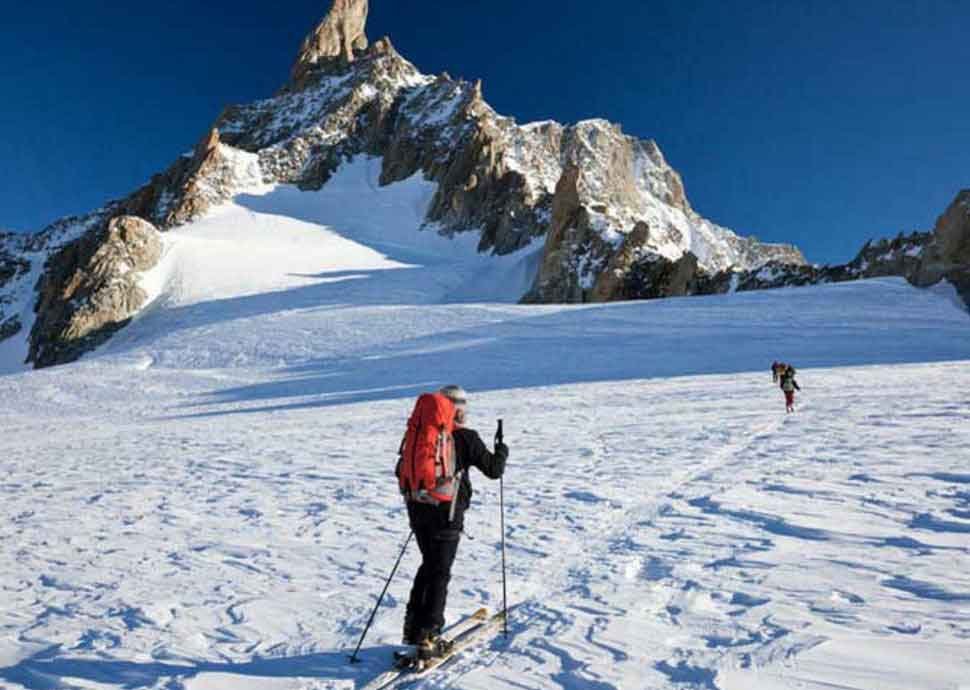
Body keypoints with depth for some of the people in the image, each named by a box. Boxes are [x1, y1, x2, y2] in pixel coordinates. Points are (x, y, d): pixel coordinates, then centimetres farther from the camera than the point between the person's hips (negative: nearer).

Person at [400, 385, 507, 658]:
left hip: (418, 510, 6)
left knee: (429, 565, 22)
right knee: (439, 573, 5)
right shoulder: (466, 438, -10)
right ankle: (428, 636, 6)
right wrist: (502, 450, 15)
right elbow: (493, 469, -4)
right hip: (446, 513, -6)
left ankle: (413, 625, 27)